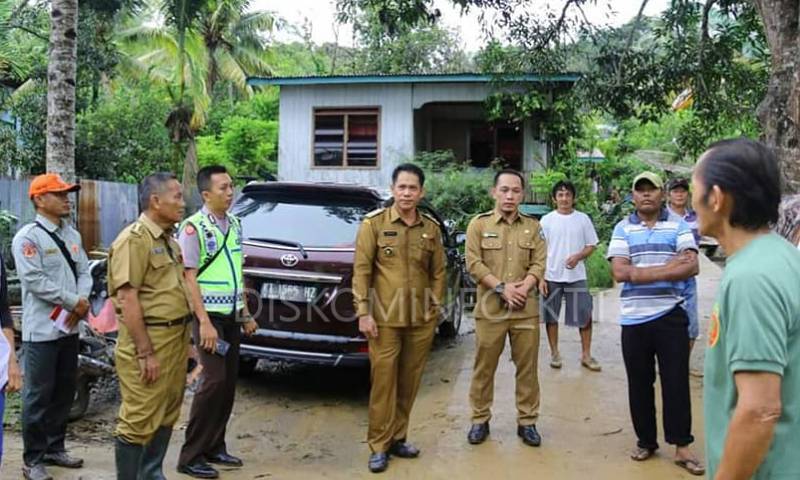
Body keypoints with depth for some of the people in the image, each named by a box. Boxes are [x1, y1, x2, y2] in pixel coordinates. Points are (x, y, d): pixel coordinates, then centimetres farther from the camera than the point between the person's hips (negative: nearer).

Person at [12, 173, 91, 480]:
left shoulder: (72, 235, 12)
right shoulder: (27, 237, -10)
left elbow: (84, 272, 10)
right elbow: (34, 281, -18)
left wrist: (82, 302, -9)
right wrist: (73, 302, -16)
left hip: (69, 327, 7)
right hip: (42, 330, -7)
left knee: (64, 391, 14)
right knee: (38, 395, 0)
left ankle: (54, 448, 28)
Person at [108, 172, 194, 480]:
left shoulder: (169, 239, 14)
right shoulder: (134, 239, -13)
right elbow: (128, 299, -19)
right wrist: (145, 352, -21)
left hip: (176, 337, 9)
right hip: (148, 339, -9)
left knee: (167, 415, 17)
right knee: (139, 419, -1)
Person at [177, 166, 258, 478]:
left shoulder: (234, 224, 10)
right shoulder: (194, 228, -11)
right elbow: (189, 278, -15)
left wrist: (245, 313, 14)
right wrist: (204, 322, -21)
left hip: (232, 316, 7)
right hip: (210, 316, -7)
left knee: (229, 382, 9)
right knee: (214, 381, -10)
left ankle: (214, 447, 20)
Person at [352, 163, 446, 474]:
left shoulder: (431, 228, 8)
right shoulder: (373, 223, -2)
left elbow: (438, 272, 13)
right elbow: (361, 270, -5)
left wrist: (436, 306, 7)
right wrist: (363, 312, -10)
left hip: (421, 320, 4)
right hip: (385, 318, -3)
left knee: (409, 383, 11)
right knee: (383, 382, 0)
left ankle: (398, 438, 25)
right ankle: (379, 446, 12)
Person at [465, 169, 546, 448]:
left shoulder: (533, 226, 10)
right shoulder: (479, 224, 2)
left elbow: (539, 263, 4)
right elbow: (474, 264, -6)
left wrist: (523, 288, -13)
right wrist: (502, 288, -14)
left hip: (526, 309, 2)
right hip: (490, 308, -2)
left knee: (527, 368, 7)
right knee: (484, 368, 5)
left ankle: (527, 422, 18)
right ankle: (480, 420, 19)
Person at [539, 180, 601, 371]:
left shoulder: (583, 219, 3)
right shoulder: (547, 220, 0)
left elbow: (592, 245, 6)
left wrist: (578, 256, -15)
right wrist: (540, 277, -6)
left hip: (577, 276, 0)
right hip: (552, 277, 0)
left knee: (585, 316, 2)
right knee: (551, 316, 7)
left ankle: (586, 354, 15)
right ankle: (554, 353, 21)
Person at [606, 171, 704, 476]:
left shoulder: (679, 226, 3)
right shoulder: (622, 229, 4)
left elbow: (691, 267, -10)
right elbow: (619, 272, -9)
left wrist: (640, 272, -14)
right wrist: (669, 267, -11)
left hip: (670, 316, -1)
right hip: (634, 319, 1)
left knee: (676, 382, 4)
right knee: (639, 384, 10)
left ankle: (681, 446, 15)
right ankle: (646, 441, 25)